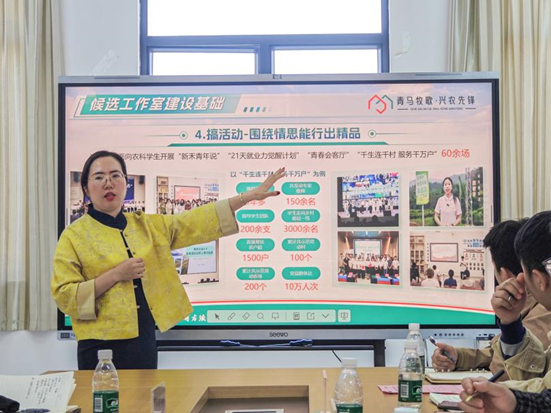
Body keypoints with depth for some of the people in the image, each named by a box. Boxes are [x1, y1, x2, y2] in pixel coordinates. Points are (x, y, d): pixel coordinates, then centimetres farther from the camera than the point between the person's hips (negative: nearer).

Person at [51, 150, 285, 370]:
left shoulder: (147, 226, 10)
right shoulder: (74, 235, -3)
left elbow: (197, 222, 8)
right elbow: (64, 296, -9)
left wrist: (253, 195, 4)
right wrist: (115, 274, -17)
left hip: (144, 342, 5)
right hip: (102, 347, -4)